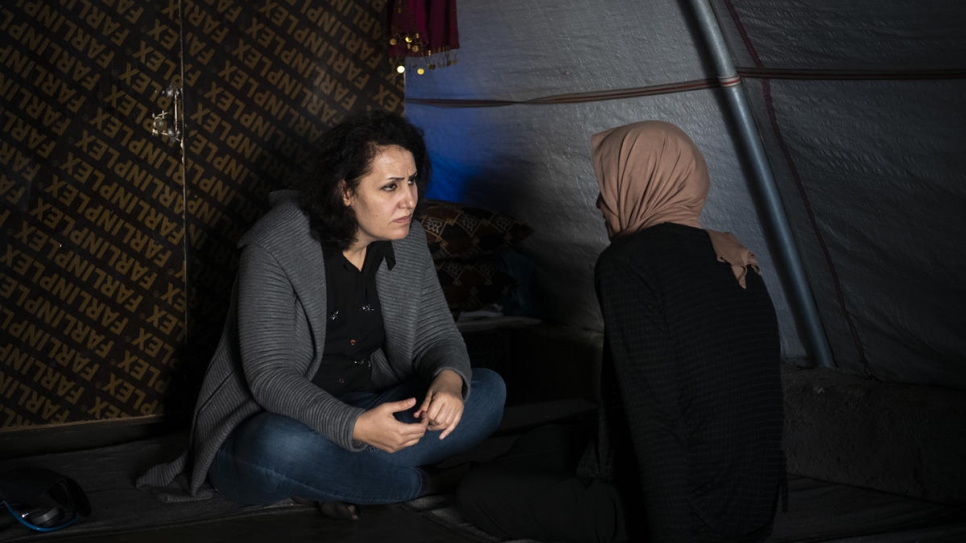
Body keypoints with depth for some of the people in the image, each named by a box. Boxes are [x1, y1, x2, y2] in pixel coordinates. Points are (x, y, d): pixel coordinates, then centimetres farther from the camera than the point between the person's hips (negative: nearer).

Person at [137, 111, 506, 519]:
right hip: (263, 421, -6)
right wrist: (354, 427, -40)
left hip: (361, 412, 6)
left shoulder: (407, 241, -2)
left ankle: (333, 479, -21)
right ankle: (413, 483, -15)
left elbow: (437, 335, 2)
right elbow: (270, 377, -24)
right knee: (282, 448, -42)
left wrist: (449, 379, -25)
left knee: (488, 390, -12)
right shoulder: (275, 248, -21)